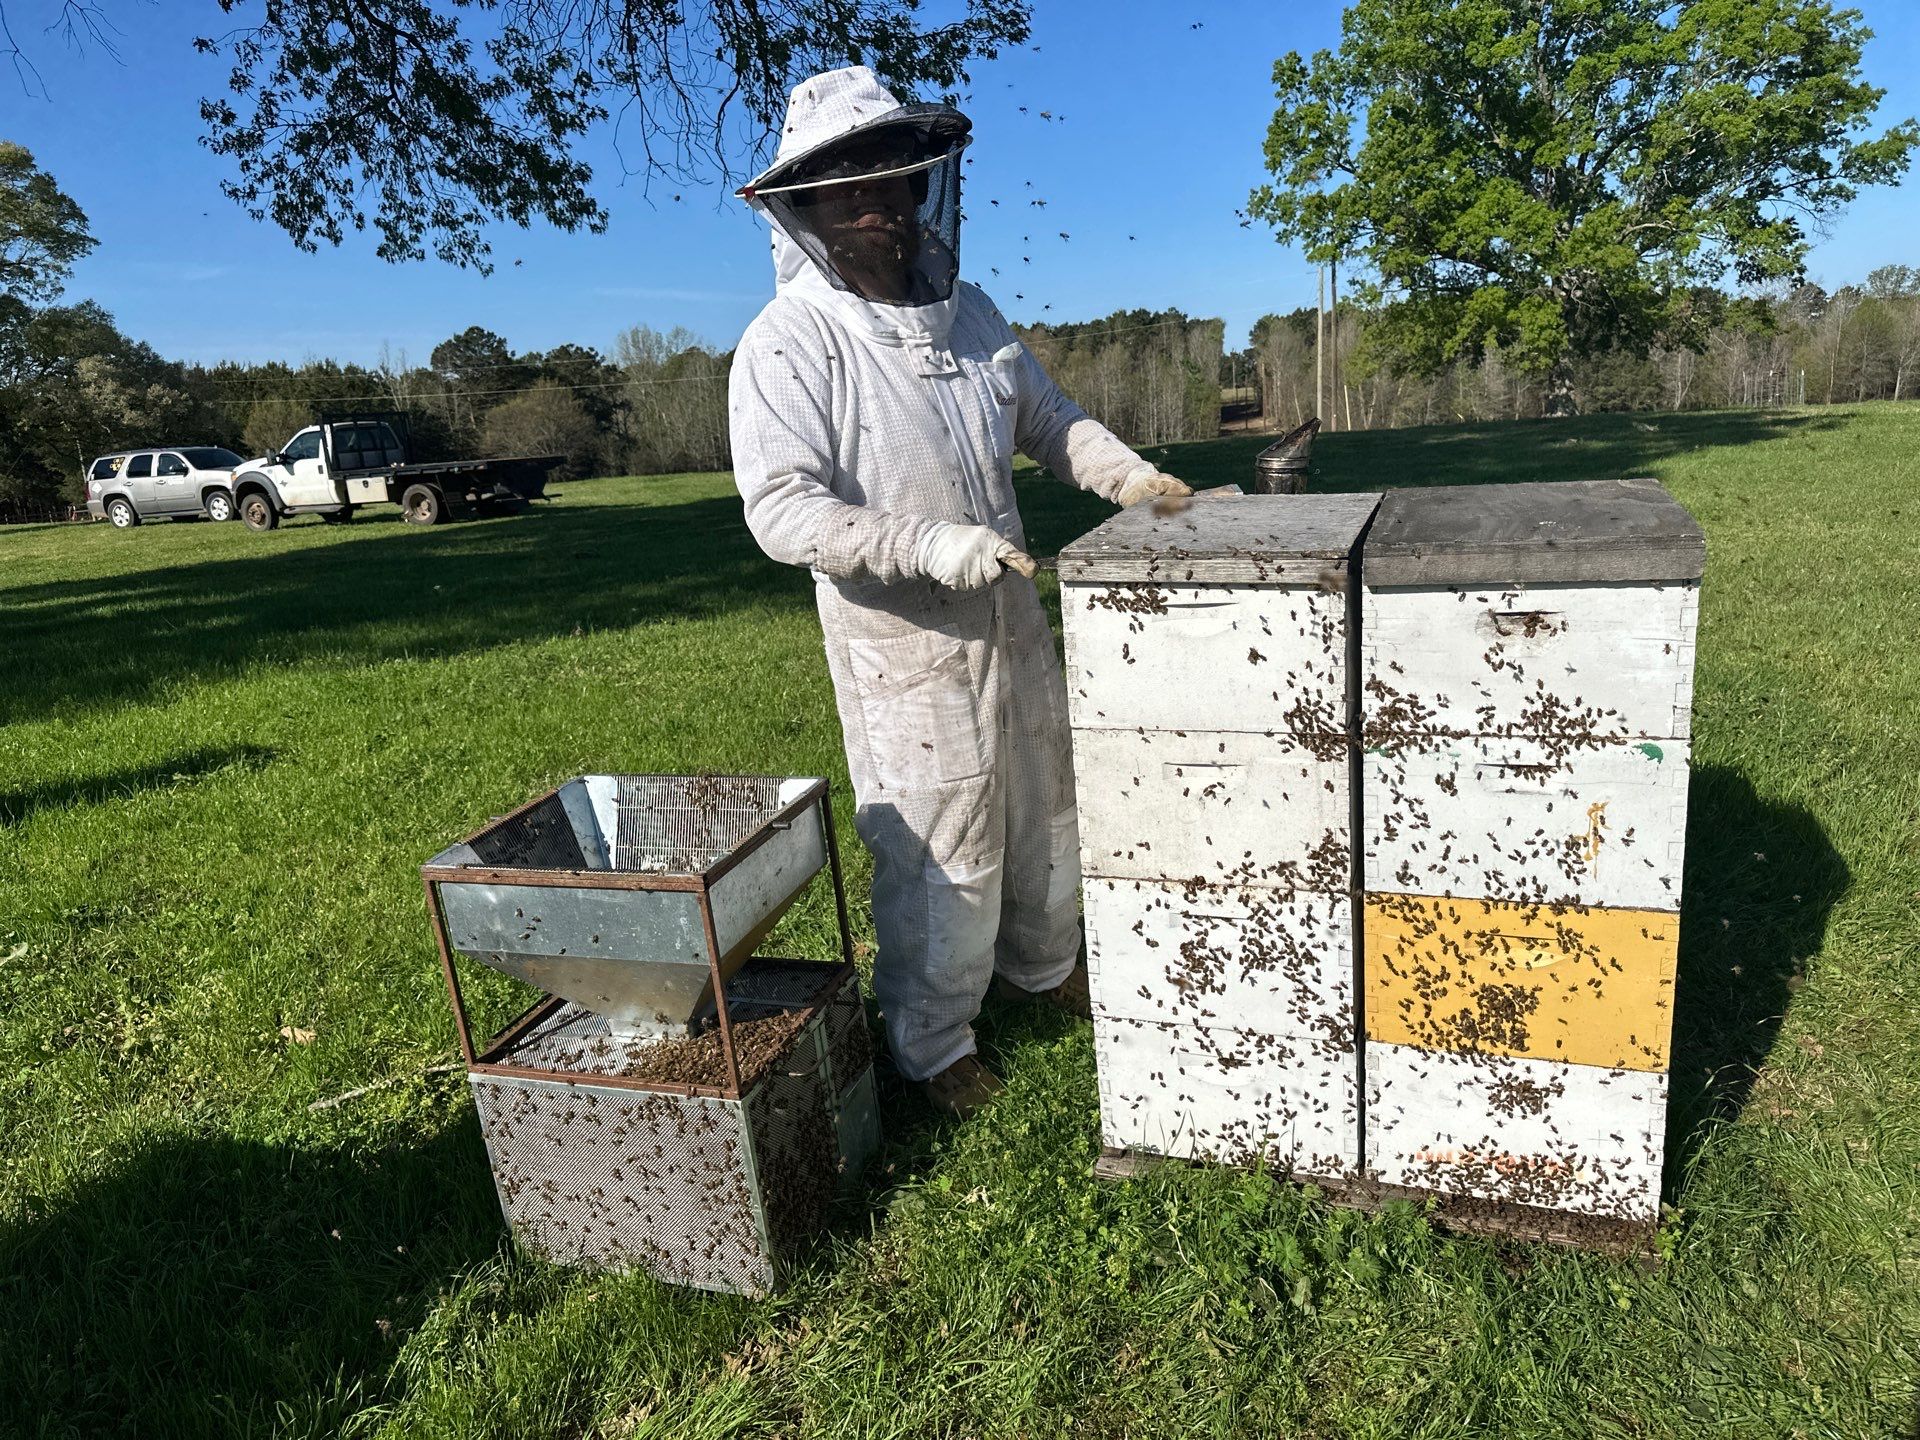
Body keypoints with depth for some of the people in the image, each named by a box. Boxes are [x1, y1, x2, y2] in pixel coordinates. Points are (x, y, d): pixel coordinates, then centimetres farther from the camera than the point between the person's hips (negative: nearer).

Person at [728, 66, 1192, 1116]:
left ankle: (1042, 966, 47)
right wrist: (928, 544, -34)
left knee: (1043, 807, 21)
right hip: (902, 641, -7)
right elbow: (782, 510, -23)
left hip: (1012, 615, 7)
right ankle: (933, 1047, 25)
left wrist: (1126, 473, 0)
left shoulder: (968, 314, 6)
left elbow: (1049, 419, 18)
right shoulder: (788, 344, -15)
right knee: (938, 853, 2)